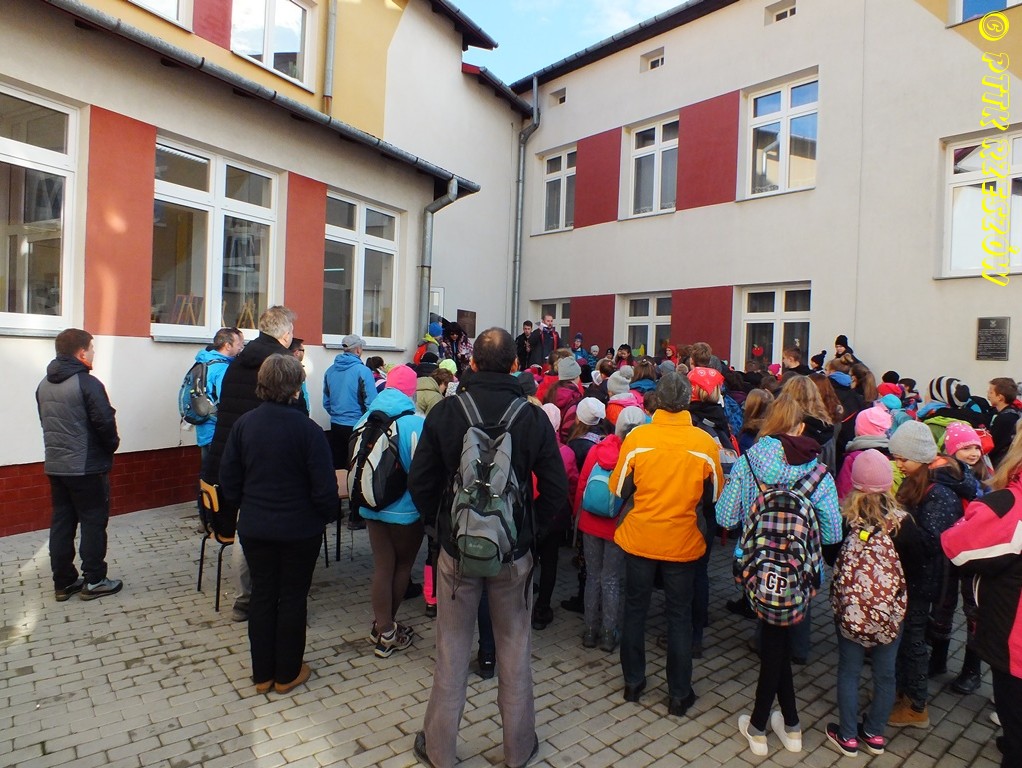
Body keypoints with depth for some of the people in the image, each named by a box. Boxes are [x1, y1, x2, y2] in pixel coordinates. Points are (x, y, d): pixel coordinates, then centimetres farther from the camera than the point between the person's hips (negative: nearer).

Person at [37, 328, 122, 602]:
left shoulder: (44, 385, 9)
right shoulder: (87, 383, -16)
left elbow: (46, 422, 14)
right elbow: (105, 422, -18)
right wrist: (111, 446, -1)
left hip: (54, 465, 8)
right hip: (87, 467, -7)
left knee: (61, 523, 12)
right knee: (93, 521, 2)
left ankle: (63, 582, 20)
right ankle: (93, 581, 9)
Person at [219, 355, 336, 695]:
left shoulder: (244, 424, -5)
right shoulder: (307, 429, -19)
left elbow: (228, 480, 2)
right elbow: (324, 487, -18)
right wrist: (323, 516, 0)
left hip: (254, 527, 4)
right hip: (299, 529, -4)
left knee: (262, 595, 17)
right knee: (293, 597, 12)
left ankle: (262, 674, 30)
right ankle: (287, 674, 26)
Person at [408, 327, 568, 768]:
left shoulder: (445, 412, -10)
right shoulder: (533, 418, -10)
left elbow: (420, 482, -7)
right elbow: (556, 489, -8)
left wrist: (441, 524, 8)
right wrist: (530, 529, 6)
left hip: (456, 549, 0)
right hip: (514, 552, 0)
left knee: (452, 652, 15)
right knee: (514, 650, 16)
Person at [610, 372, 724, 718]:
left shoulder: (636, 437, -14)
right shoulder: (705, 442, -11)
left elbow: (618, 487, -4)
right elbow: (714, 494, 2)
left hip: (639, 537, 0)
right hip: (683, 541, 0)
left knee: (635, 608, 16)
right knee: (680, 615, 14)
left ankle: (633, 682, 30)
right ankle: (679, 694, 26)